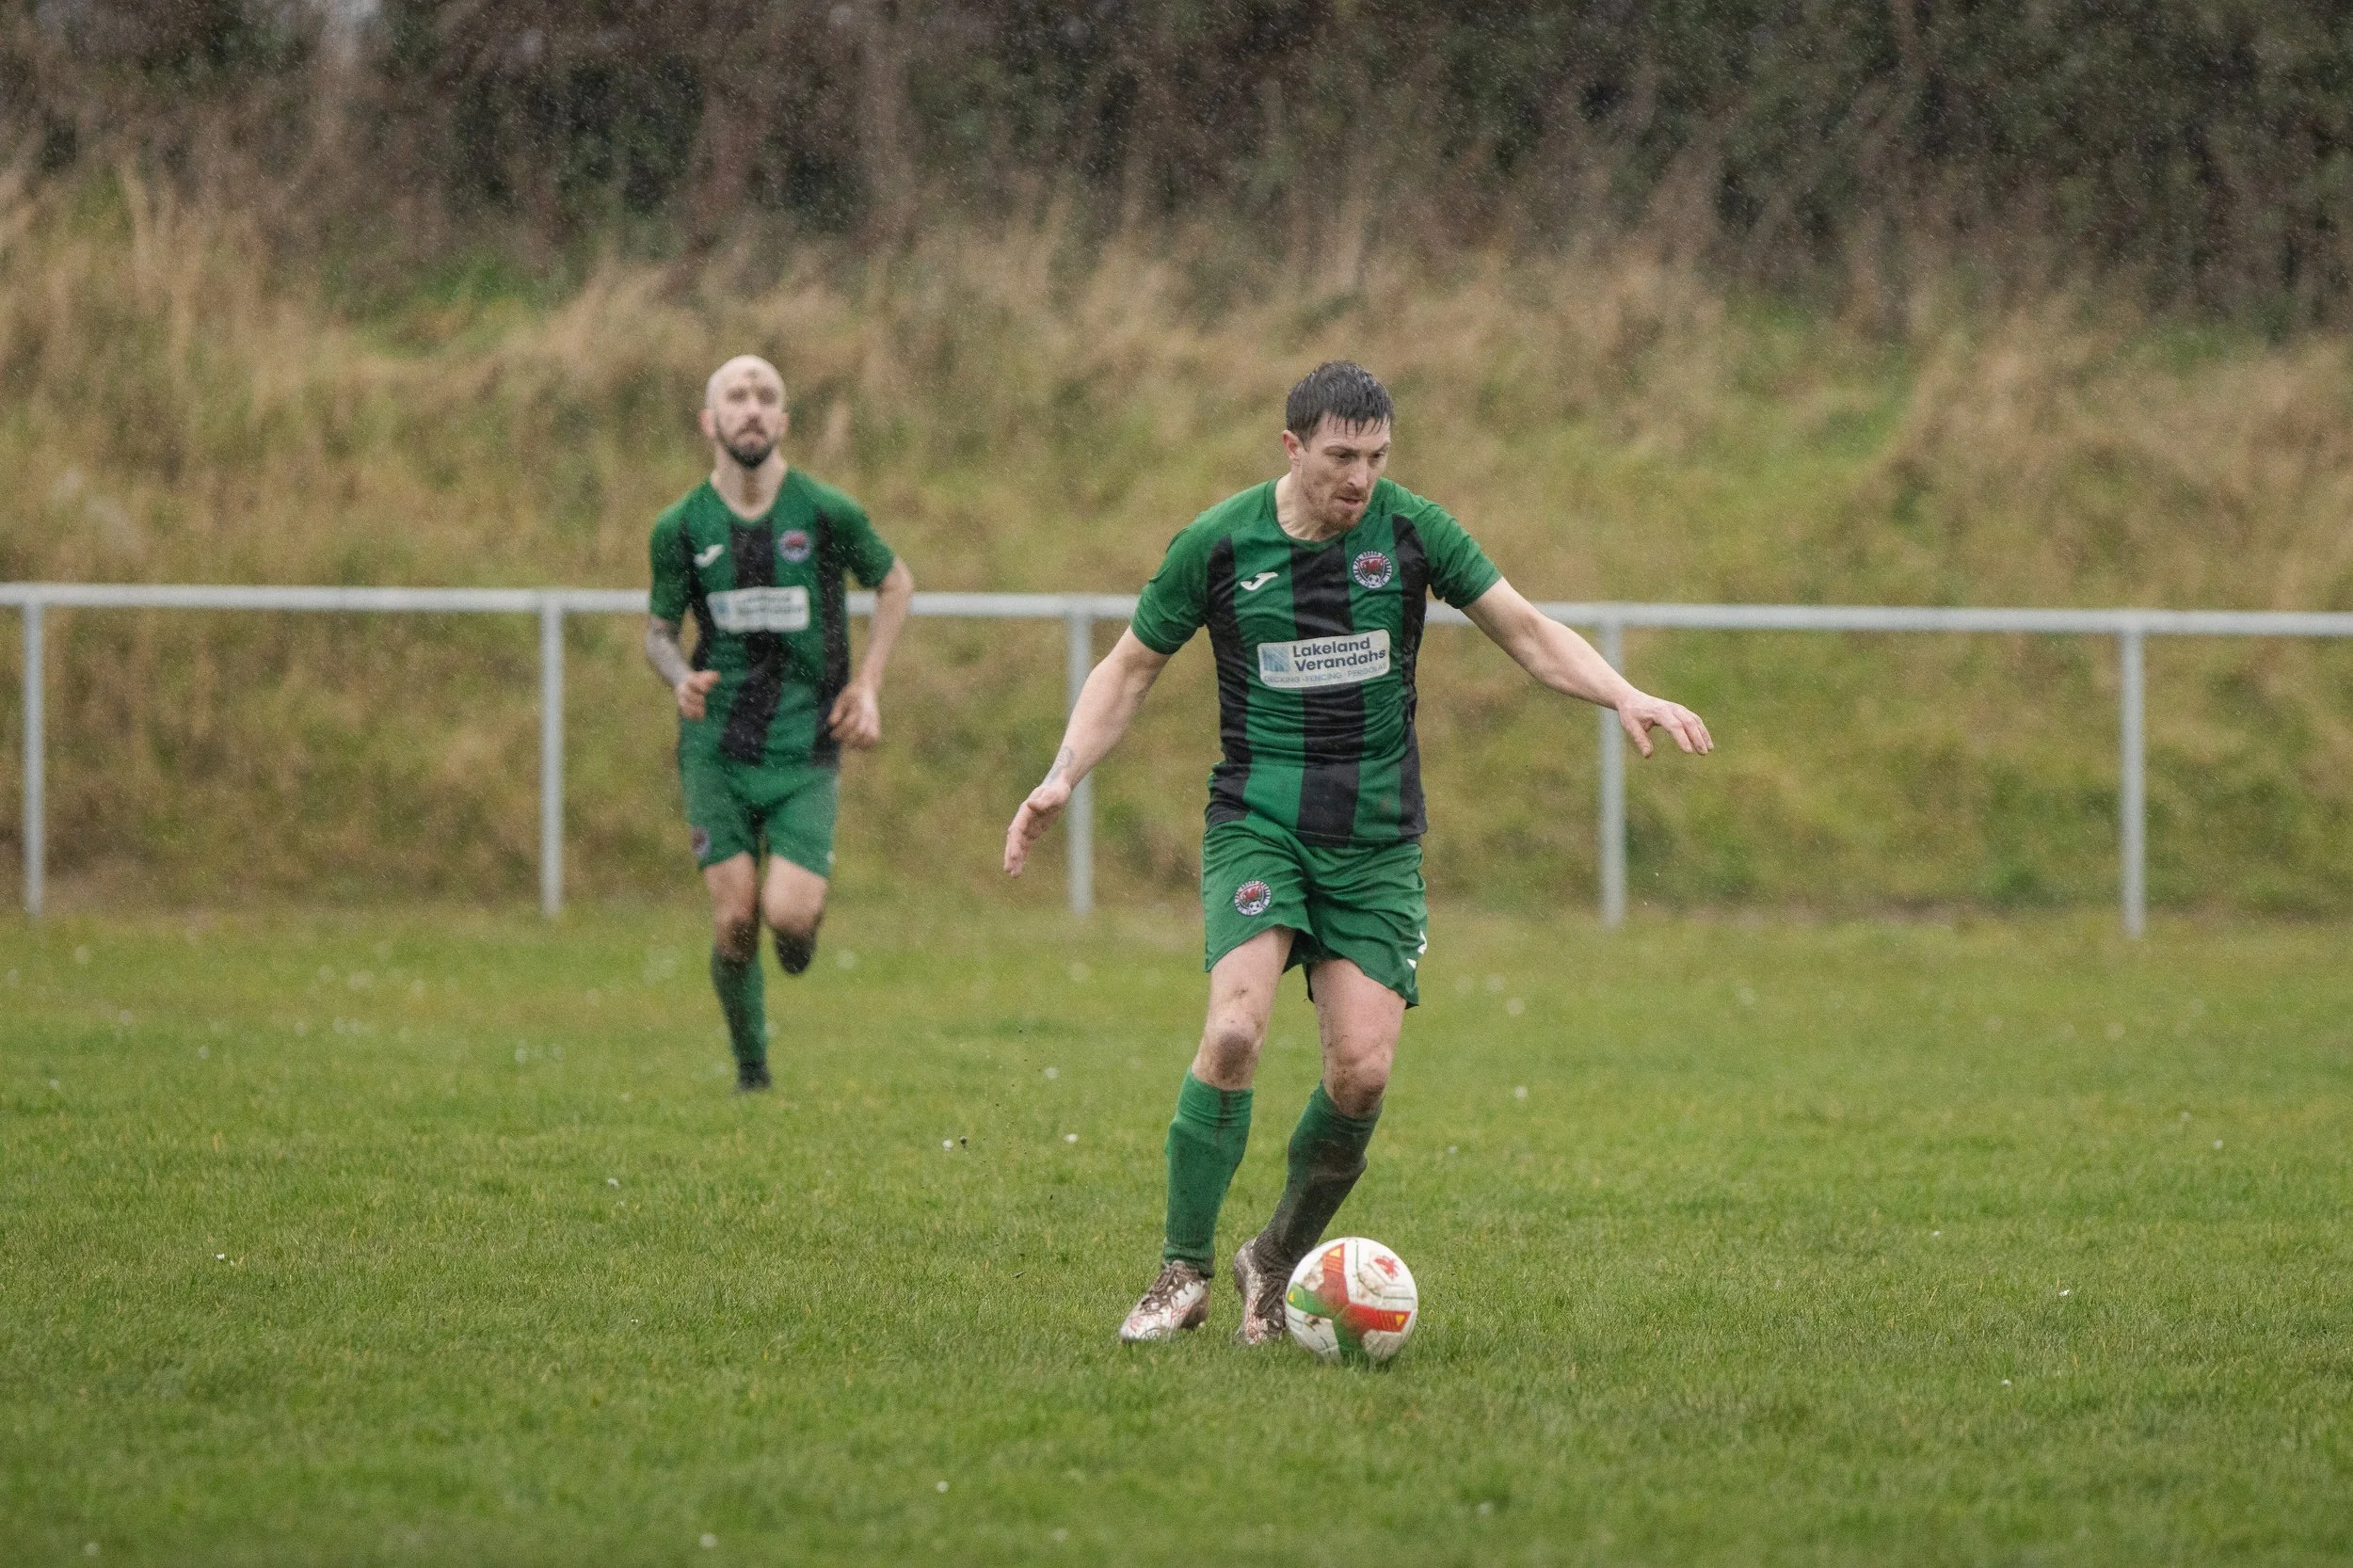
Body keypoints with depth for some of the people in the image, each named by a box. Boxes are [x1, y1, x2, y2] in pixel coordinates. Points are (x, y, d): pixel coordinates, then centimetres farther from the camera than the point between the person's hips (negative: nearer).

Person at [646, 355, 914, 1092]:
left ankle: (808, 905, 23)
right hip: (716, 746, 1)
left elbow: (895, 583, 13)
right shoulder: (681, 527, -1)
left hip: (806, 750, -1)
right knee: (733, 921, -8)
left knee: (788, 915, -16)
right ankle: (750, 1067, 14)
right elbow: (659, 630, 11)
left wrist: (867, 684, 4)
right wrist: (680, 678, -12)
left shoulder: (827, 512, -4)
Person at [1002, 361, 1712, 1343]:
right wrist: (1062, 778, -6)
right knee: (1235, 1031, -23)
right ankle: (1184, 1272, -11)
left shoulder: (1409, 531, -1)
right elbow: (1130, 669, 7)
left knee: (1362, 1073, -9)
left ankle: (1279, 1262, 15)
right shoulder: (1217, 545, -4)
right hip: (1258, 822, -2)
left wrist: (1626, 698, -12)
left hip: (1378, 837, 2)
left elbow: (1527, 633, 4)